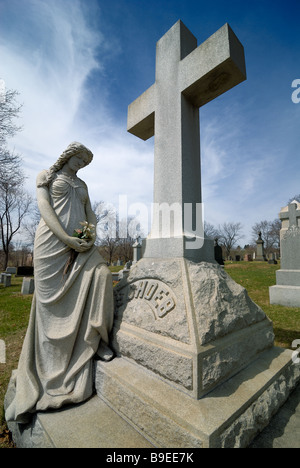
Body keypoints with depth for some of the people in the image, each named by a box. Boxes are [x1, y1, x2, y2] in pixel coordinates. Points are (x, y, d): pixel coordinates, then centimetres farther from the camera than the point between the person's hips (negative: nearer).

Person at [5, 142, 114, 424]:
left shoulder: (82, 185, 25)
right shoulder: (46, 176, 12)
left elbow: (90, 214, 18)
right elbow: (45, 209, -3)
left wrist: (91, 233, -5)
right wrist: (68, 239, -16)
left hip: (81, 244, 4)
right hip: (53, 242, -4)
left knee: (101, 274, -23)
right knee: (53, 307, -4)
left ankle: (96, 339, -5)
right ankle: (42, 381, 11)